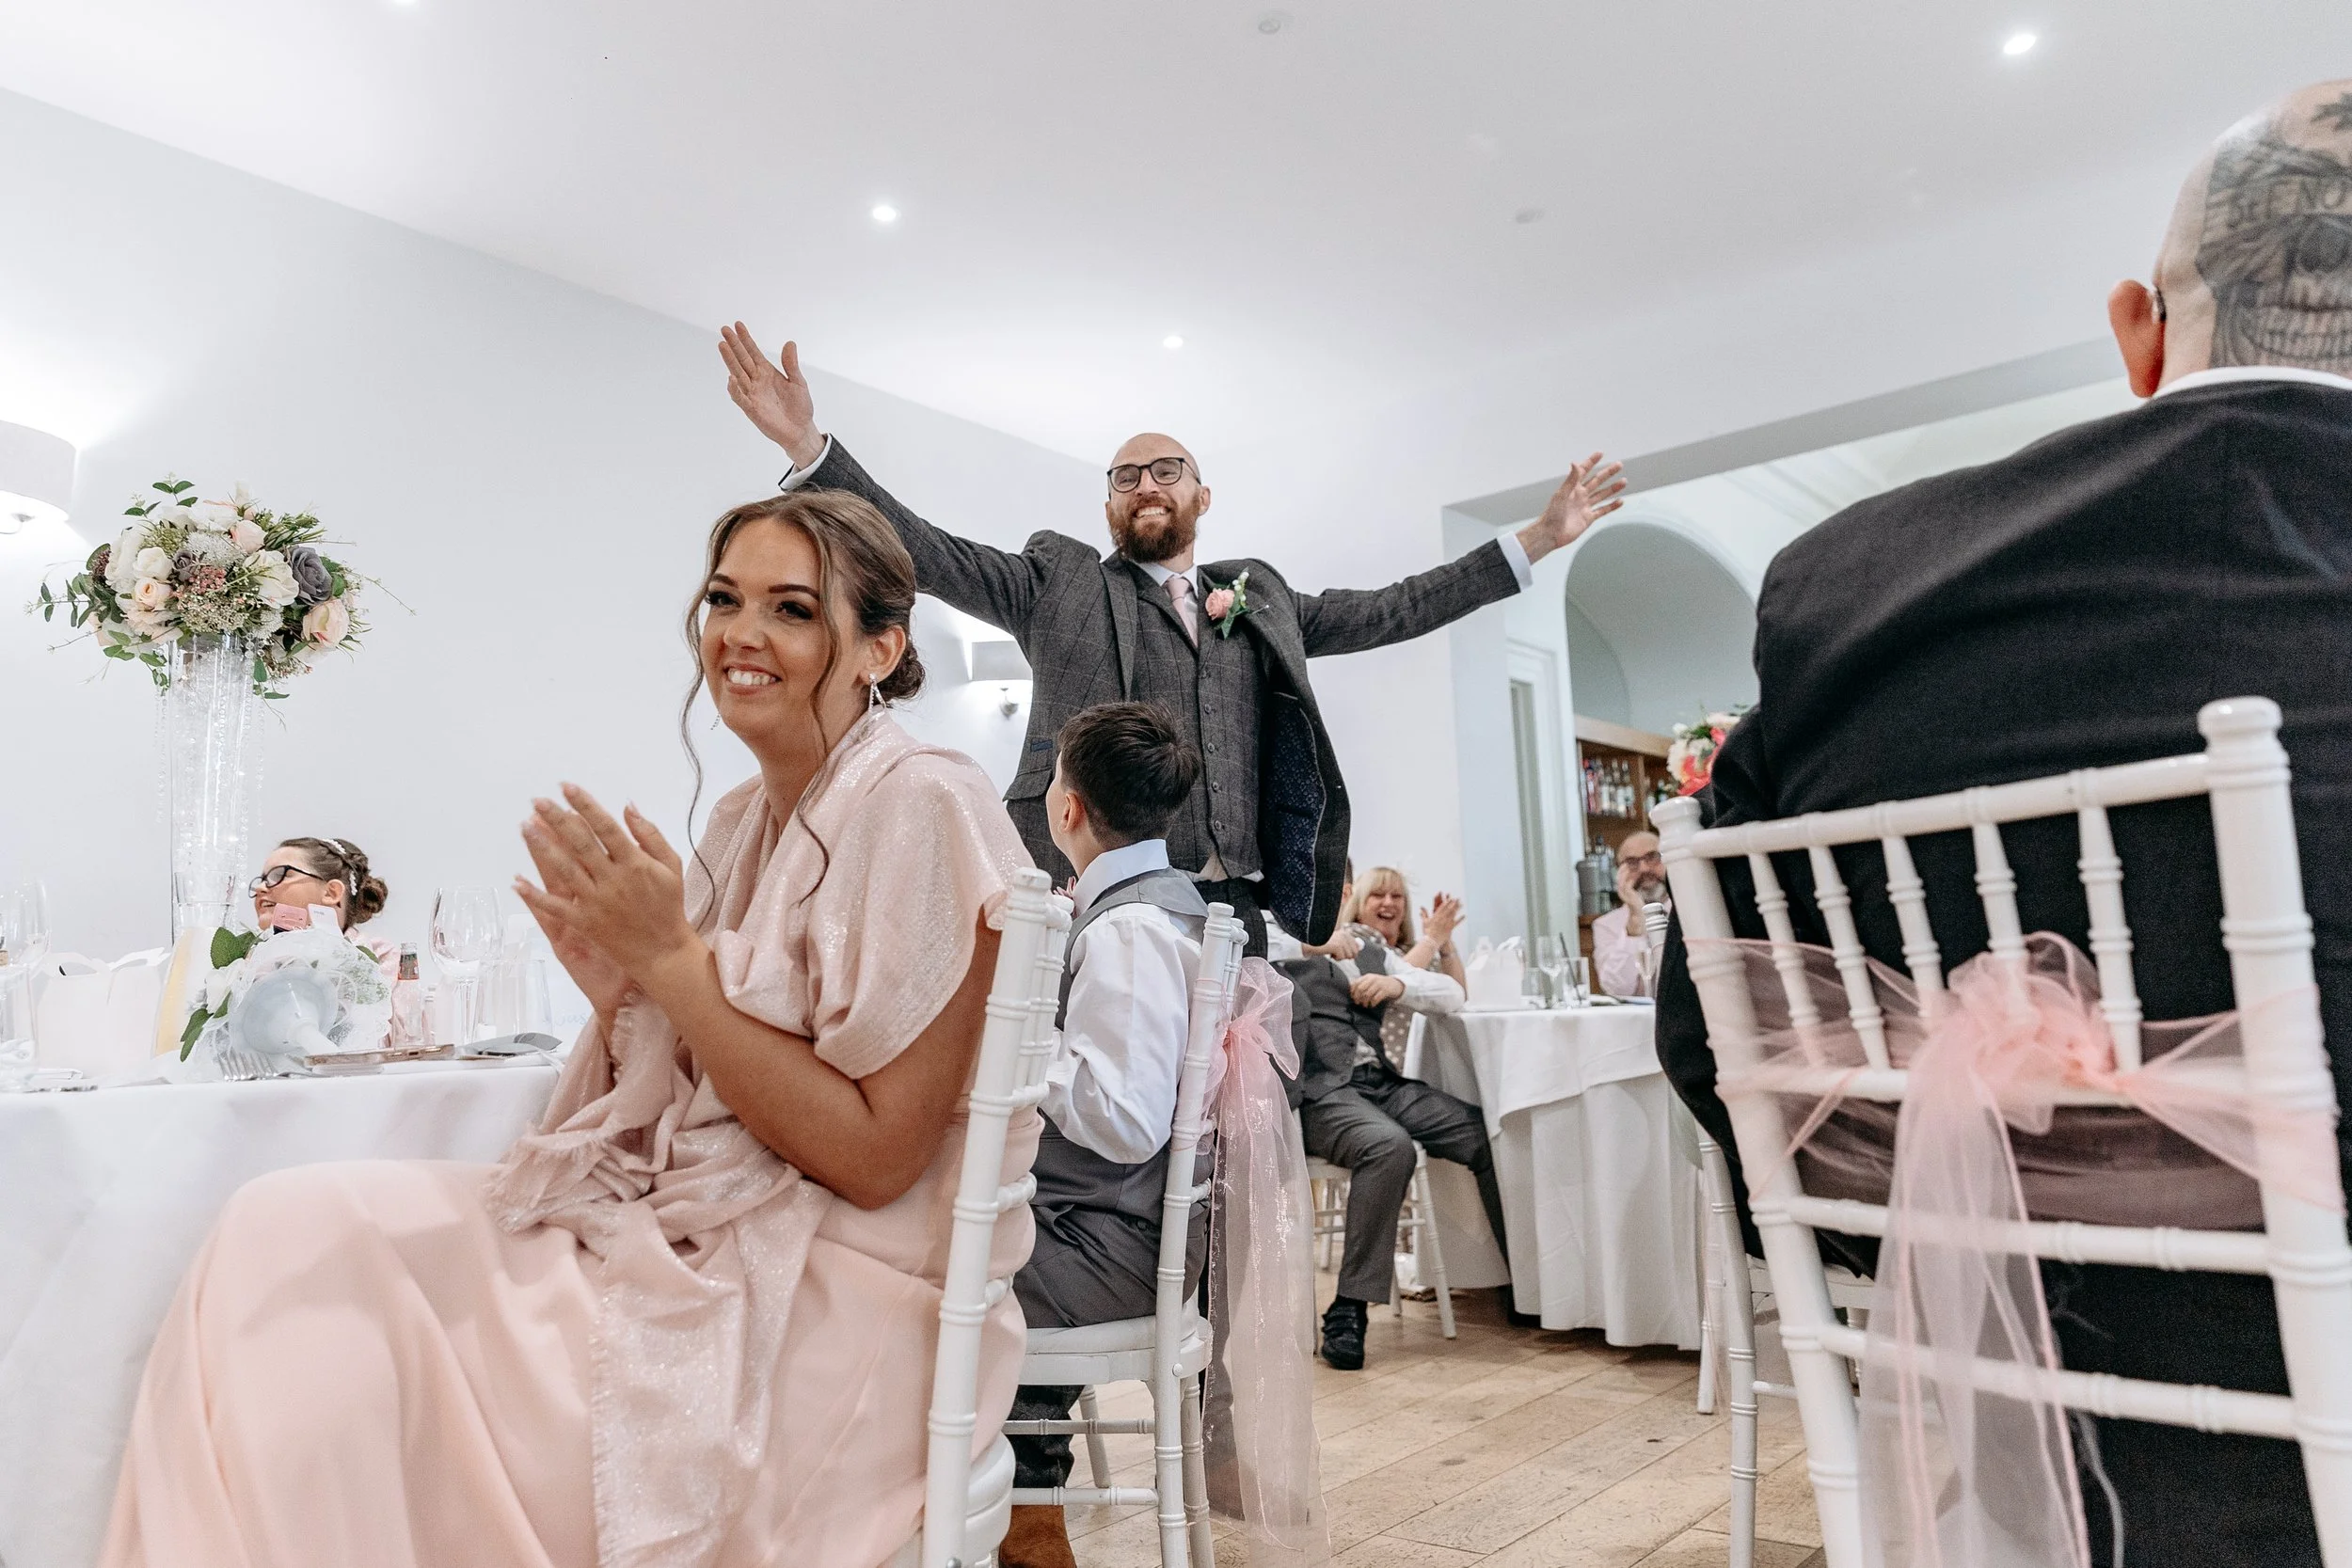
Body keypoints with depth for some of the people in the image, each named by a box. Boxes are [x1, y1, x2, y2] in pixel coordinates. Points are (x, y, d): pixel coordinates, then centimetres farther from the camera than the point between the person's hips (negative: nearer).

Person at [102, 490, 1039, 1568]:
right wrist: (618, 986, -5)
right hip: (685, 1231, 7)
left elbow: (874, 1157, -17)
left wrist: (672, 956, -17)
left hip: (838, 1306, -7)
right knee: (292, 1228, -7)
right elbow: (678, 1105, 14)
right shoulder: (748, 817, 10)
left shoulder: (922, 806, -14)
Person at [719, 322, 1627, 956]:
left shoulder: (1259, 599, 21)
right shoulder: (1058, 581, 13)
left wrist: (1537, 539, 17)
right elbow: (927, 553, 6)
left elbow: (1389, 611, 20)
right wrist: (807, 446, -5)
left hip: (1233, 908, 3)